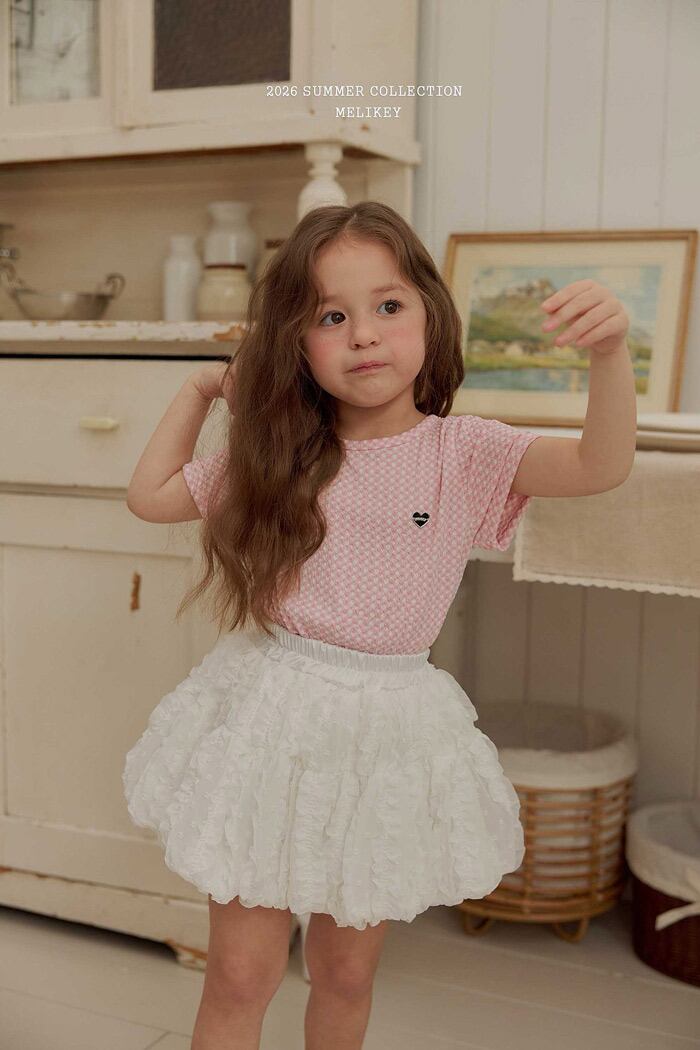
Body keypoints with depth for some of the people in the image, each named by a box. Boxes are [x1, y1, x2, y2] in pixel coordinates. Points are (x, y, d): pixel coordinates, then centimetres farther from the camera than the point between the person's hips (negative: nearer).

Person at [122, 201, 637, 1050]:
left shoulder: (463, 454, -7)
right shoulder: (278, 457, 0)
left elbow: (601, 465, -21)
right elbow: (150, 494, 9)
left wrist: (611, 350, -37)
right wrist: (199, 391, 9)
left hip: (386, 731, 0)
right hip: (271, 723, 1)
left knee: (345, 971, 17)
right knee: (239, 973, 5)